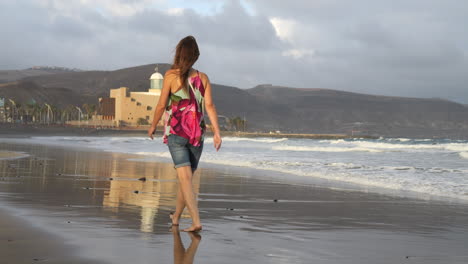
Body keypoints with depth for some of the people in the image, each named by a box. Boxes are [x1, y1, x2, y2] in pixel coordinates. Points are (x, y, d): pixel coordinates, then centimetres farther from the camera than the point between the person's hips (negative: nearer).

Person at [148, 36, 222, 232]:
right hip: (197, 134, 4)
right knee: (186, 177, 17)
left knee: (185, 177, -9)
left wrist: (153, 126, 12)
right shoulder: (202, 78, 5)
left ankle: (196, 221, -21)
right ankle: (176, 216, 33)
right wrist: (216, 132, -6)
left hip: (175, 132, -4)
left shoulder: (171, 75, -4)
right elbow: (209, 106, -3)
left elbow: (161, 105, -3)